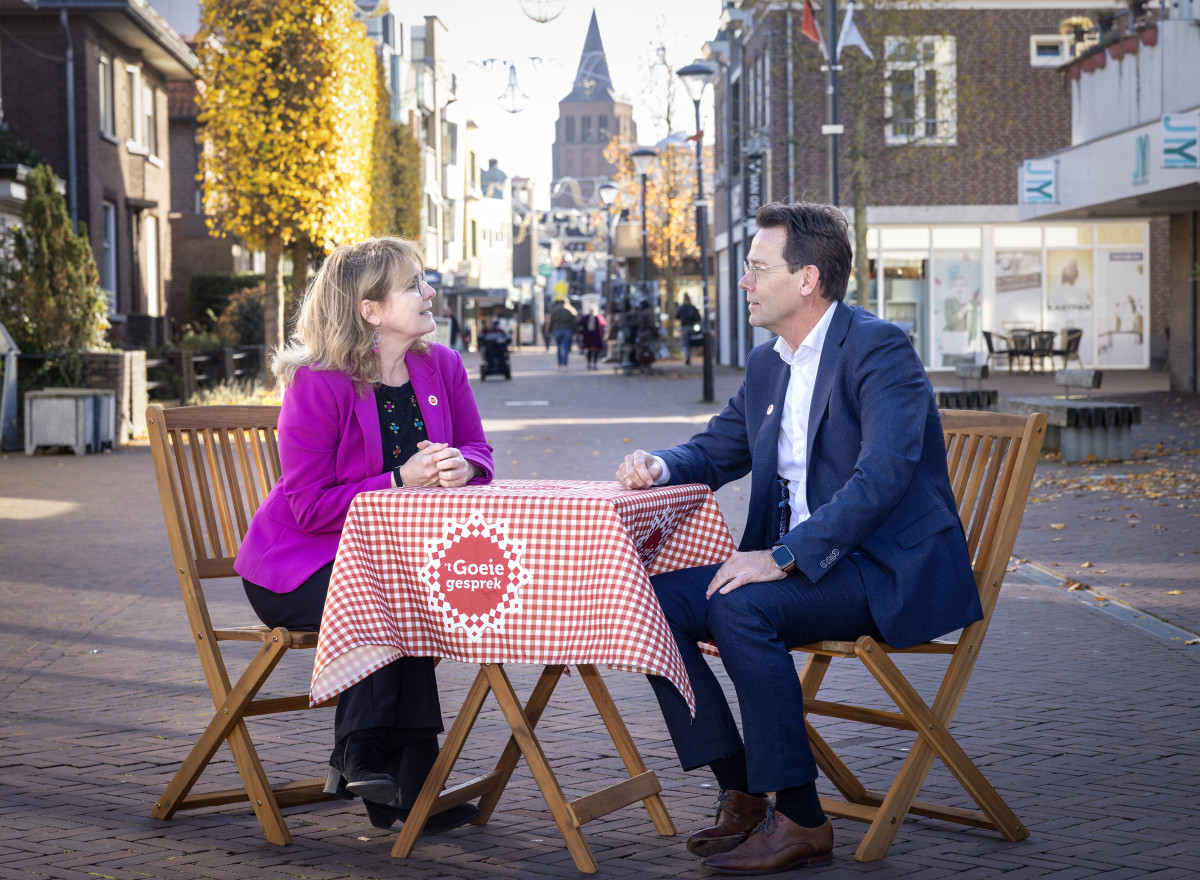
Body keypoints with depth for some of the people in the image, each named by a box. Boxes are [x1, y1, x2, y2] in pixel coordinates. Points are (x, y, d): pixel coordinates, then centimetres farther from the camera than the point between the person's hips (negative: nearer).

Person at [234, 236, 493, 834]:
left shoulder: (441, 366, 2)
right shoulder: (318, 384, -17)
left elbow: (476, 450, 9)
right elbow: (310, 508, -19)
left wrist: (462, 468, -16)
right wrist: (401, 482, -27)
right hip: (295, 565, -5)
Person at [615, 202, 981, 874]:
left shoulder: (879, 349, -13)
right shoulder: (767, 364, 14)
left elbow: (882, 477, -24)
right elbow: (715, 451, 25)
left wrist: (783, 558, -28)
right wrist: (660, 465, 1)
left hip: (890, 571, -8)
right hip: (798, 564, 9)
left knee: (740, 609, -31)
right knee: (657, 600, -8)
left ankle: (801, 820, -19)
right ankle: (742, 793, -1)